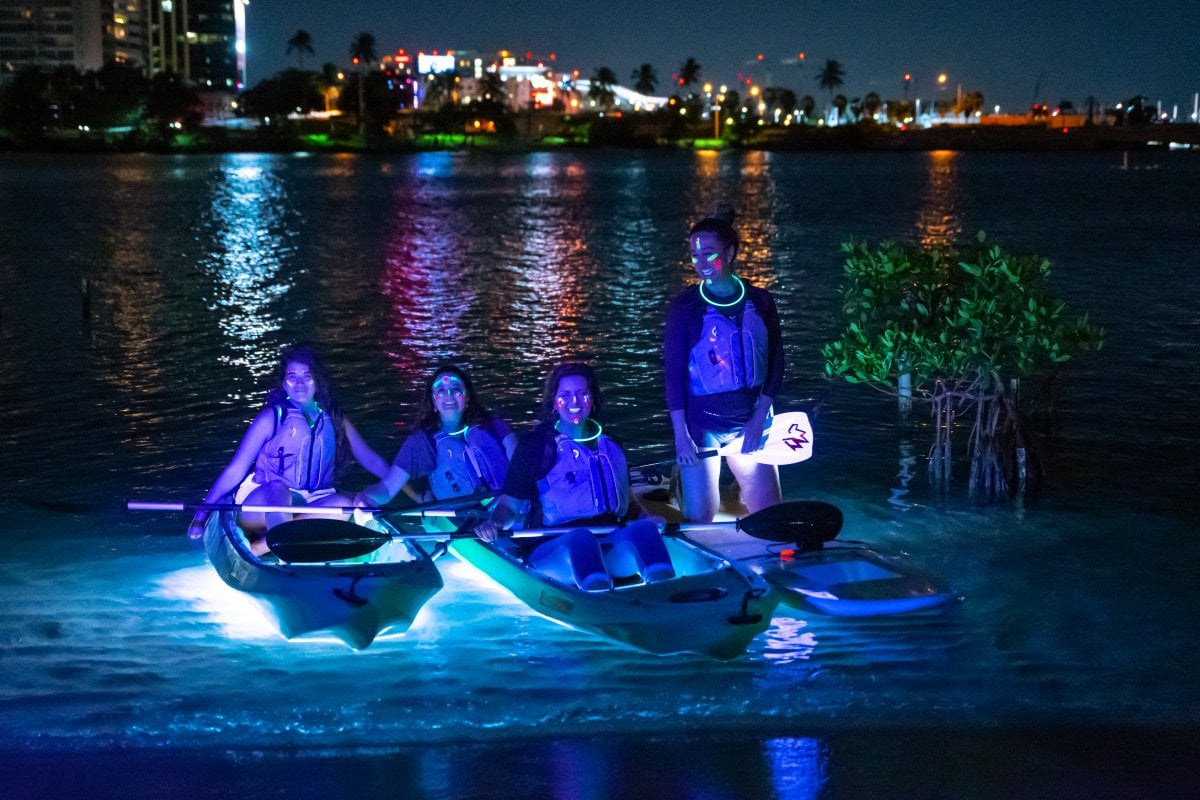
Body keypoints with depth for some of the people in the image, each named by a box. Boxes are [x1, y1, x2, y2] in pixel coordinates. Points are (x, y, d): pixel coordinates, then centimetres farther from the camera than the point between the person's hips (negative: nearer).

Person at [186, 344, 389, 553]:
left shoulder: (334, 419, 12)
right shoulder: (272, 418, 0)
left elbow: (370, 459, 11)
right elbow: (235, 471, -3)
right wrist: (200, 518, -9)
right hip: (262, 506, -3)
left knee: (343, 504, -30)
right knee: (278, 488, -36)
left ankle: (259, 547, -37)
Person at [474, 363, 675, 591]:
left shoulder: (610, 446, 21)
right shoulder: (533, 445, 9)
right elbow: (510, 506, 9)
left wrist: (648, 520, 5)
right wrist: (494, 523, -13)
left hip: (609, 546, 3)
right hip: (554, 547, -3)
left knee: (644, 529, -31)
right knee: (581, 538, -40)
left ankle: (659, 577, -65)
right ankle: (591, 581, -74)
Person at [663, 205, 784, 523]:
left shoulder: (760, 301, 2)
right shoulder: (685, 304, -5)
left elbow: (776, 362, 5)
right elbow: (673, 371, -6)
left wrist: (759, 418, -5)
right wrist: (680, 435, -11)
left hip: (750, 422, 3)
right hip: (700, 424, -2)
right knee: (698, 519, -3)